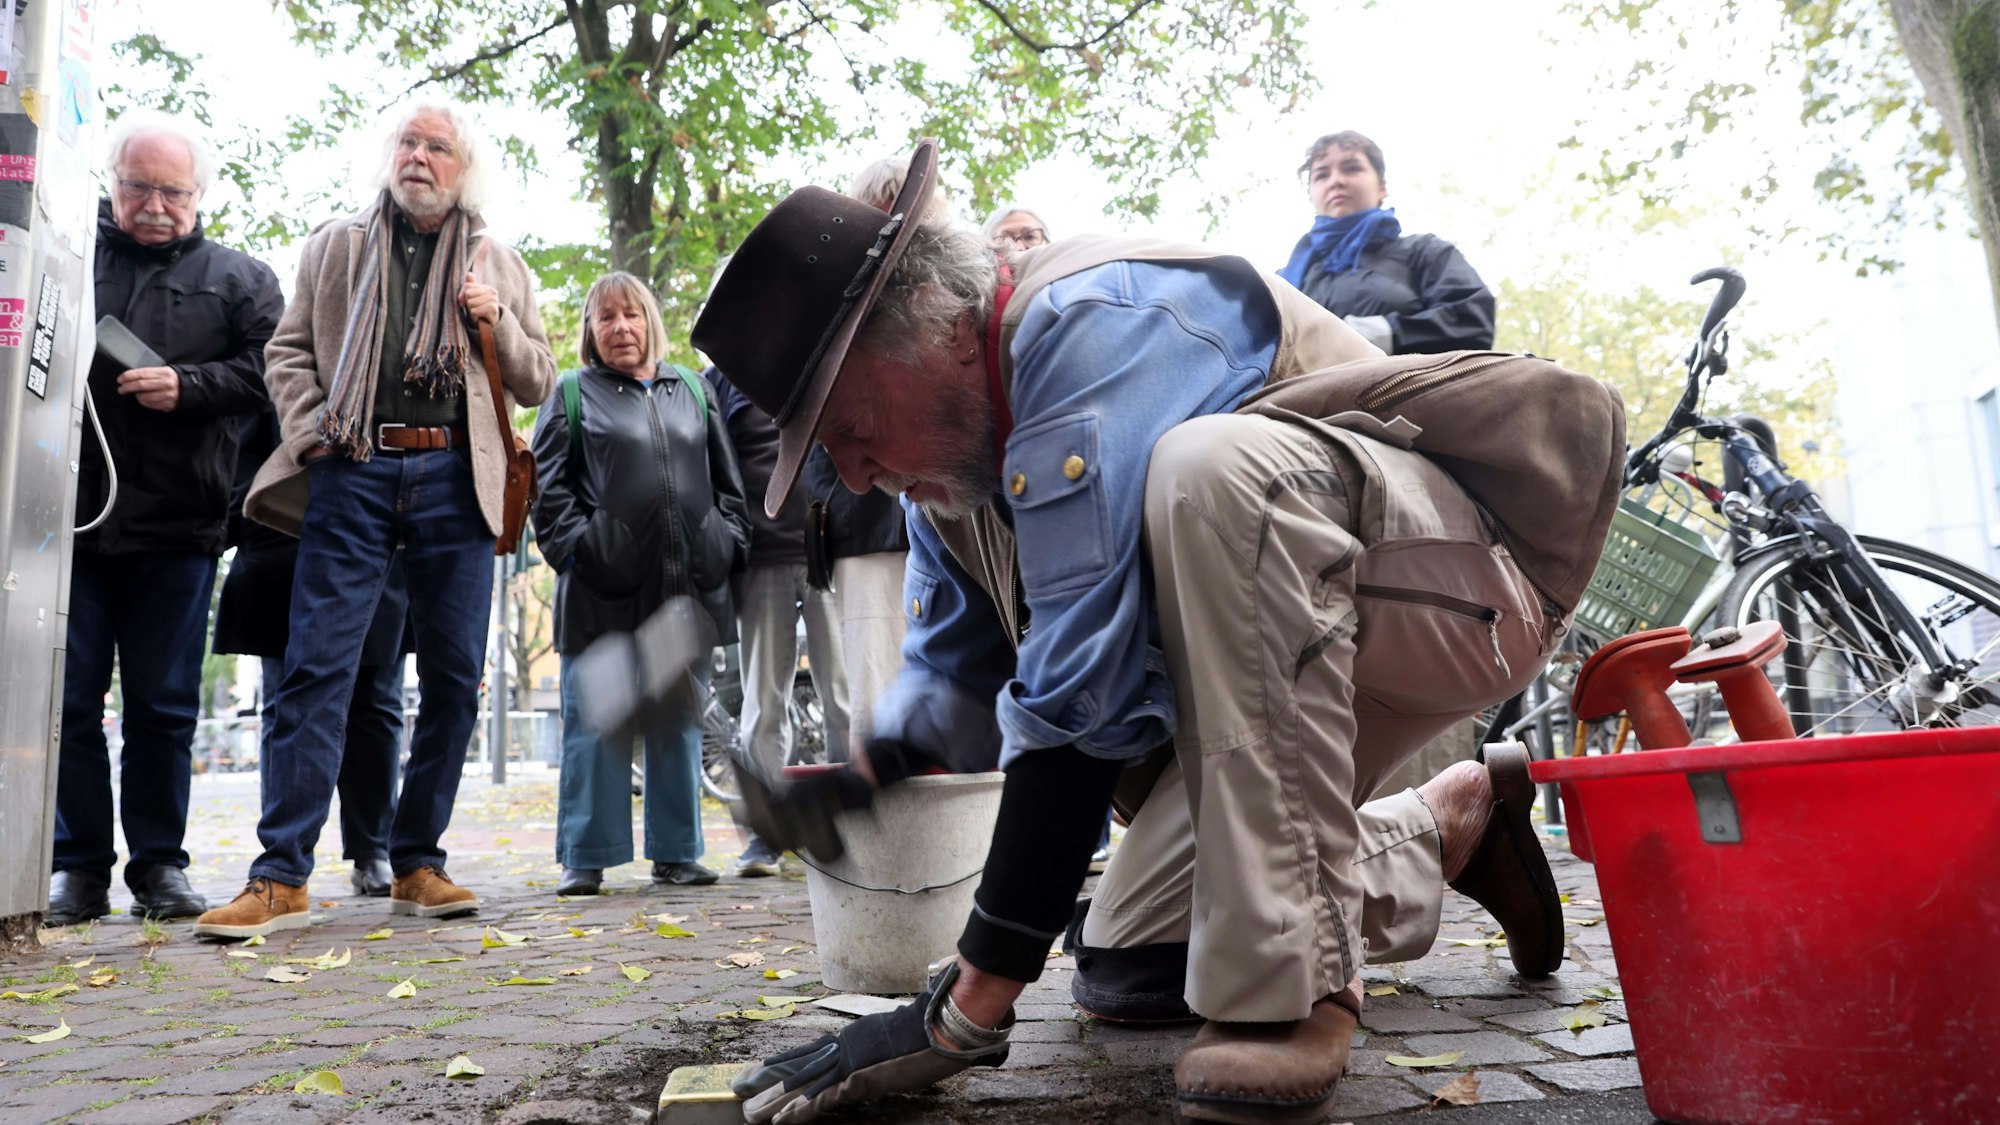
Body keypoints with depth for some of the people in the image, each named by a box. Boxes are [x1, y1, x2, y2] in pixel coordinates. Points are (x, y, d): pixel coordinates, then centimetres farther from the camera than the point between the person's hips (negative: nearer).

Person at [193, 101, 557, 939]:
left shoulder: (499, 265, 18)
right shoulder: (335, 246, 18)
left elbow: (538, 383, 16)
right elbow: (288, 349, 15)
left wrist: (496, 322, -2)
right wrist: (309, 431, -2)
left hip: (455, 479, 1)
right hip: (354, 471, -1)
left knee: (453, 678, 1)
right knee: (316, 666, -7)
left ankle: (417, 864, 13)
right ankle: (281, 877, -3)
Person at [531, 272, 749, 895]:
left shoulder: (691, 389, 18)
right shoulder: (572, 394, 9)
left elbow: (725, 477, 19)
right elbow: (549, 486, 3)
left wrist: (728, 540, 7)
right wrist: (573, 547, -9)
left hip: (687, 585, 3)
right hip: (603, 587, -3)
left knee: (679, 724, 7)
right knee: (597, 724, 0)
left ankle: (676, 852, 16)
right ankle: (585, 858, 9)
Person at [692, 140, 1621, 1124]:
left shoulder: (1095, 320, -27)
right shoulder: (946, 460, 2)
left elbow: (1083, 692, -33)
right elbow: (956, 671, 13)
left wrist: (966, 1014, -30)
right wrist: (860, 777, -9)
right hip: (1290, 651, 9)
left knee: (1210, 464, -37)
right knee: (1131, 969, 6)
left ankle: (1287, 981, -28)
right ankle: (1448, 826, 22)